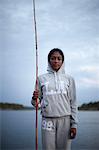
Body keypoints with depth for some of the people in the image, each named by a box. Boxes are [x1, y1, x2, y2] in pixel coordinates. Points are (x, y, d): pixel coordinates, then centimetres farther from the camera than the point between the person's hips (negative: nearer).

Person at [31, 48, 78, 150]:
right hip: (47, 120, 0)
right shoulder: (41, 78, 7)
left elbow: (73, 103, 7)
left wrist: (74, 124, 1)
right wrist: (34, 98, -15)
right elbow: (36, 103, 8)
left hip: (65, 120, 0)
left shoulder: (69, 79, 7)